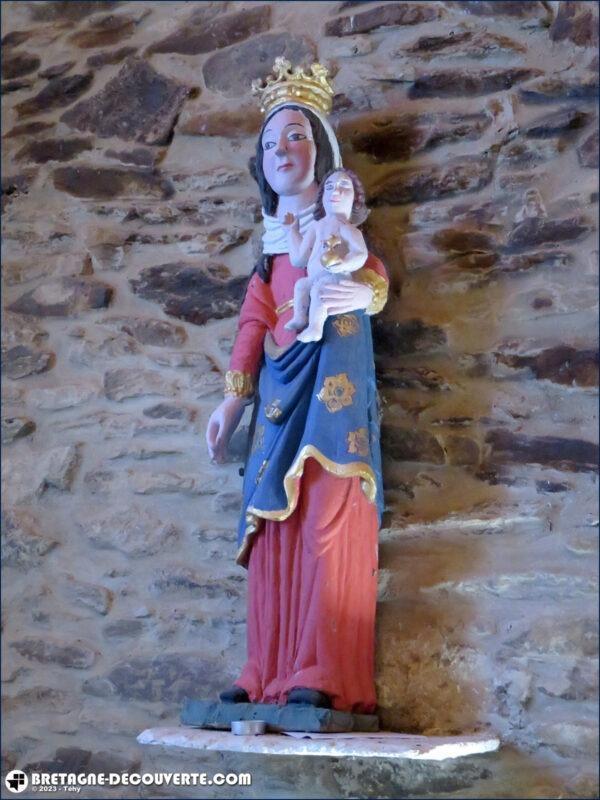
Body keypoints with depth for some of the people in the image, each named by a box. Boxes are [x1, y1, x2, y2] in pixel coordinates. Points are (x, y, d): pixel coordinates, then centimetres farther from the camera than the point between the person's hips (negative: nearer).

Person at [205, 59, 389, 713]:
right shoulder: (272, 242, 23)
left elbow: (373, 273, -5)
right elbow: (255, 319, 18)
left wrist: (364, 293, -29)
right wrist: (233, 399, 11)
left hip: (330, 375, -5)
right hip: (280, 388, 6)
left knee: (326, 518, -15)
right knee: (273, 526, -1)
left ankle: (324, 677, -16)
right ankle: (269, 675, 0)